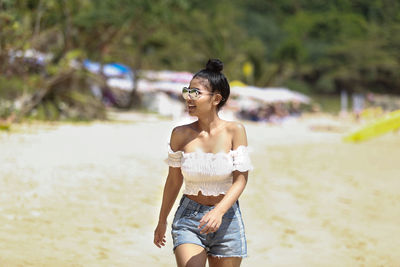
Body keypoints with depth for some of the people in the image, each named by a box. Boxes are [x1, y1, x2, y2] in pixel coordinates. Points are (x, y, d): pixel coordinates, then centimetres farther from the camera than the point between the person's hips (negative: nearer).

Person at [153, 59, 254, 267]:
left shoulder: (234, 131, -6)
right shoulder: (181, 134, -2)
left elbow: (240, 179, -10)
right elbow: (174, 180, 9)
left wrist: (219, 211, -26)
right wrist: (162, 221, 17)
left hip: (226, 219, 0)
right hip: (189, 219, 0)